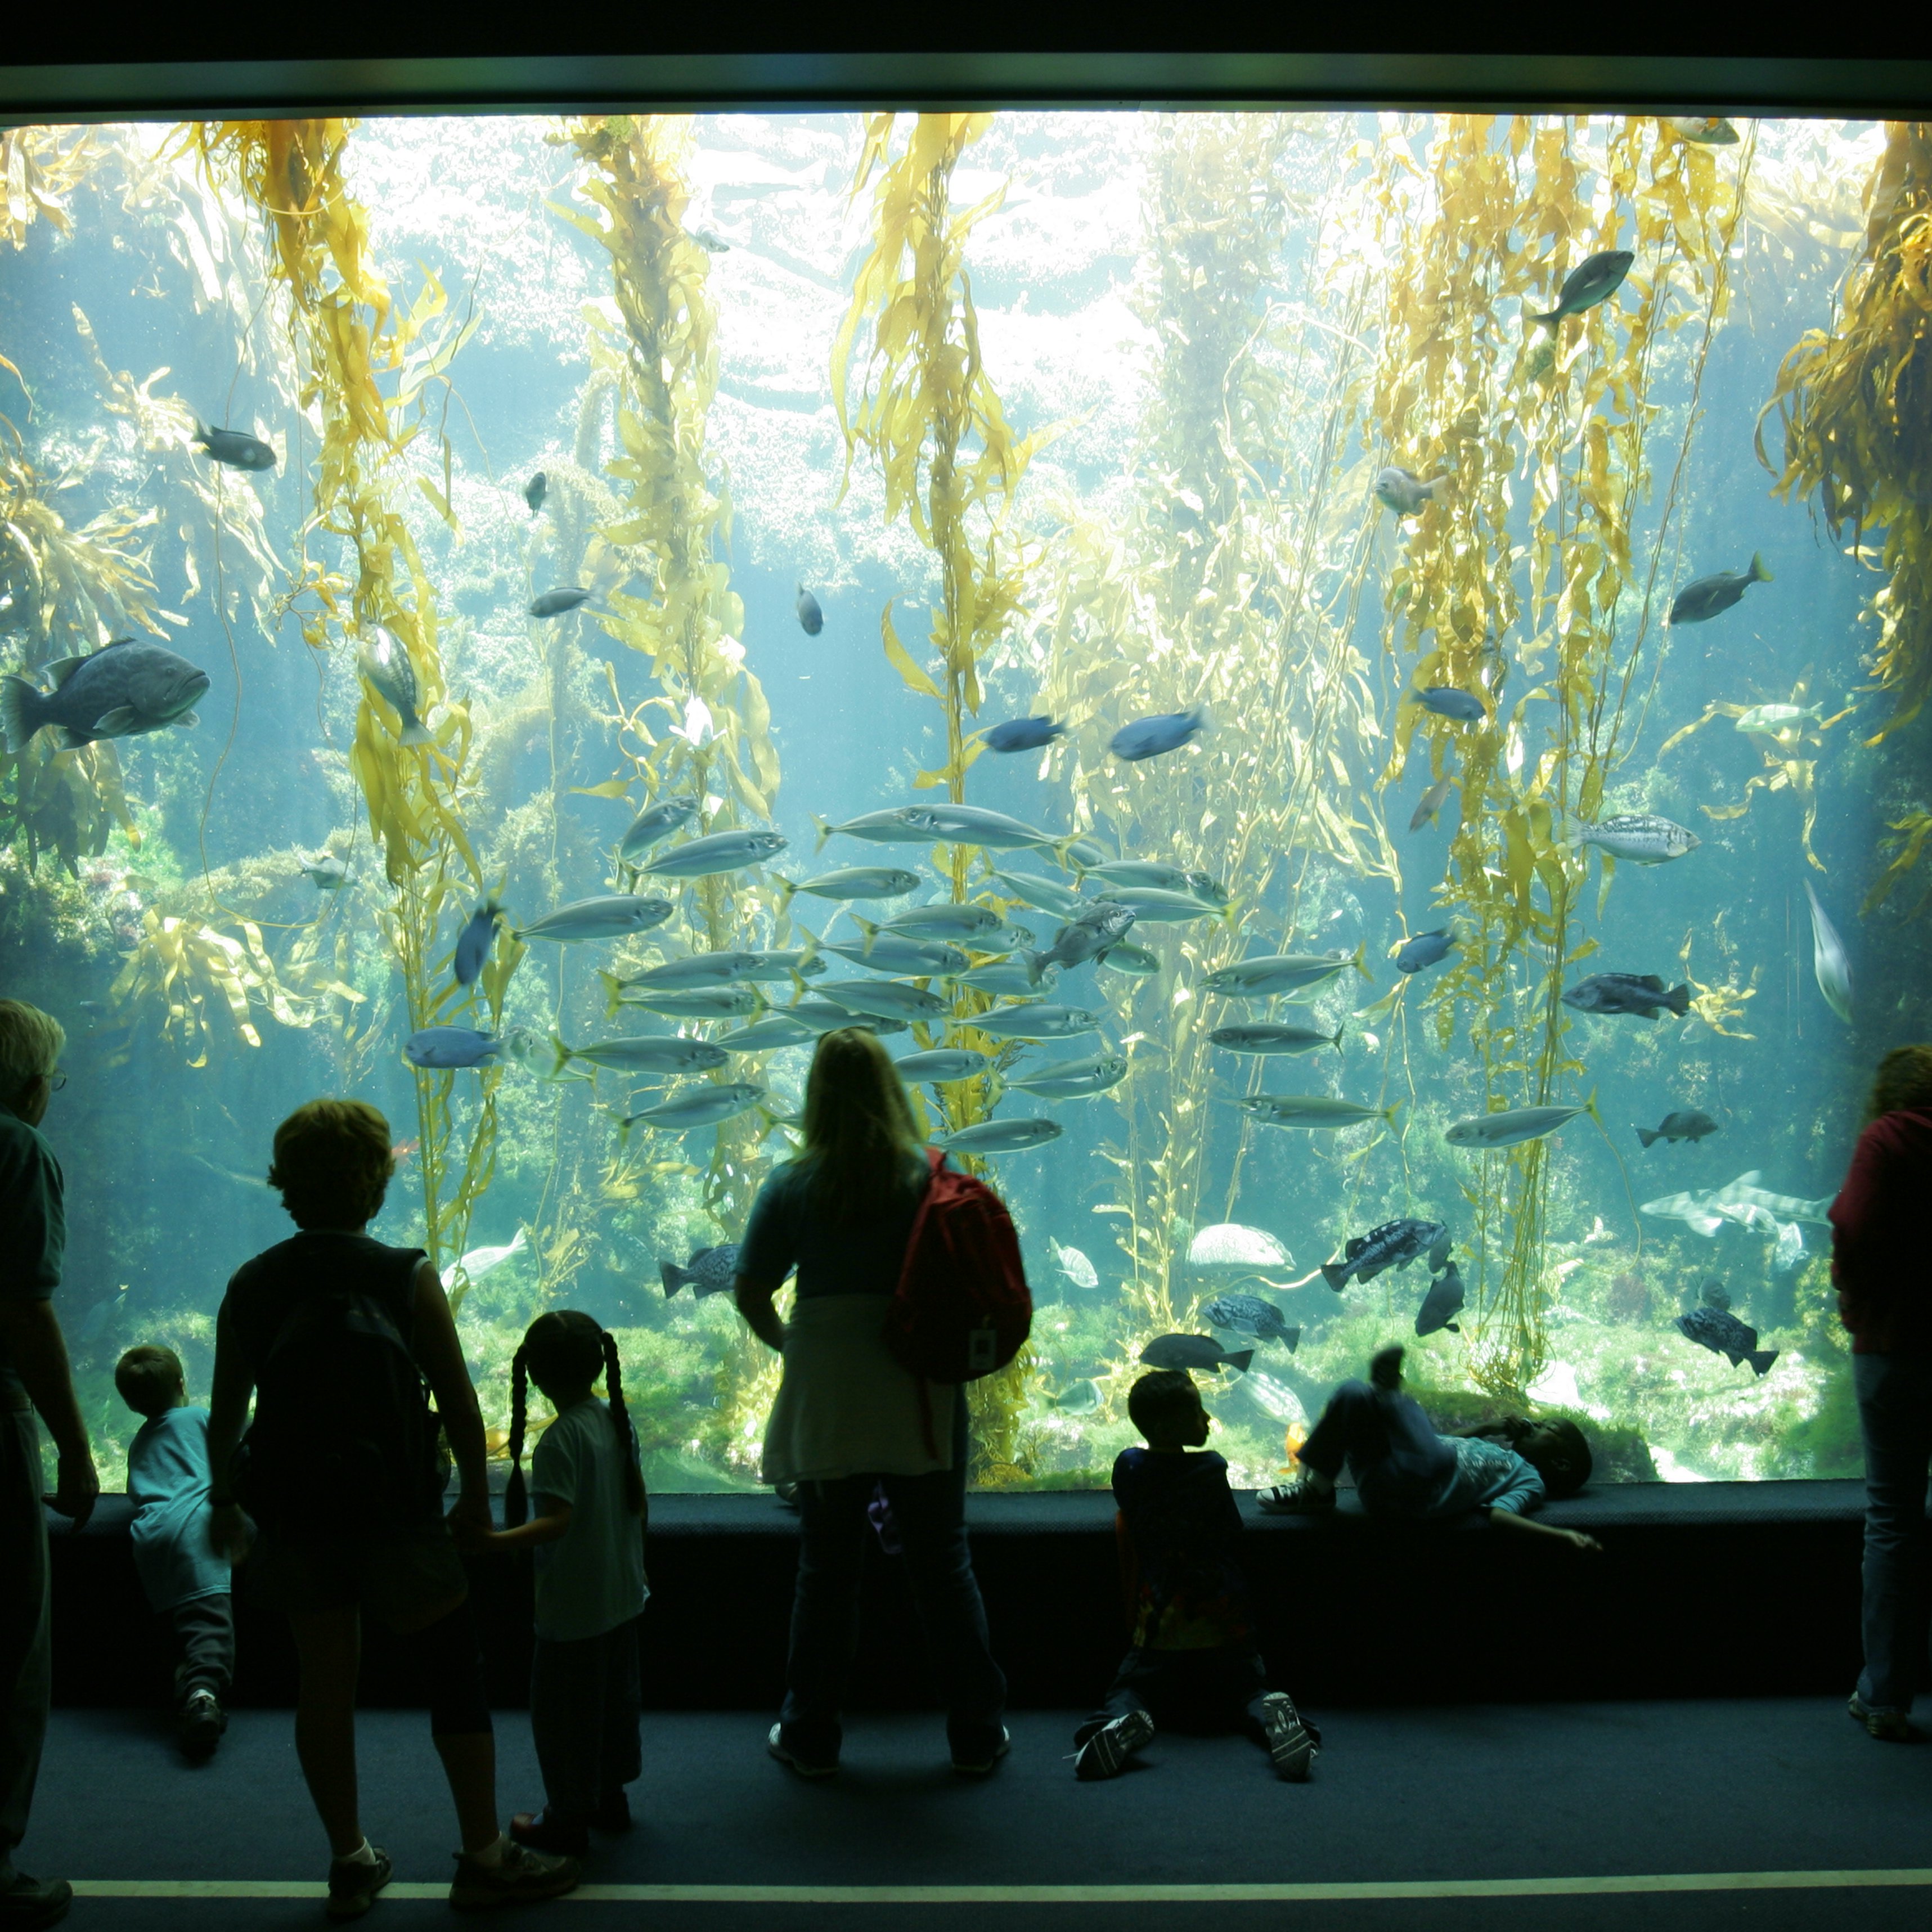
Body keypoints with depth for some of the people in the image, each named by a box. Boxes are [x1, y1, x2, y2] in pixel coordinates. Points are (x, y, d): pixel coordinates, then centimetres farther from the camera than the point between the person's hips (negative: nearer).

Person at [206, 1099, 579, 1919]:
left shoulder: (251, 1287, 0)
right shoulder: (405, 1277, -9)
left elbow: (225, 1411, 7)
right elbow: (458, 1398, -7)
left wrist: (224, 1499, 23)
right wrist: (476, 1492, 7)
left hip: (294, 1518, 4)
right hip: (397, 1512, -3)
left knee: (324, 1681, 14)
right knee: (456, 1674, 9)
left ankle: (350, 1860, 24)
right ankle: (485, 1857, 16)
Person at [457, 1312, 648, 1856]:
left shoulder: (560, 1440, -22)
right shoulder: (618, 1420, 1)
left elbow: (558, 1521, -29)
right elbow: (638, 1500, 10)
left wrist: (494, 1541, -40)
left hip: (573, 1608, -8)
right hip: (622, 1597, 8)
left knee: (562, 1711, 5)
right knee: (615, 1697, 20)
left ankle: (568, 1820, 14)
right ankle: (611, 1797, 33)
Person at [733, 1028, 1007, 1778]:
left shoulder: (792, 1187, -7)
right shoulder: (933, 1177, -6)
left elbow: (751, 1292, -4)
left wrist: (785, 1342, 15)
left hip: (826, 1404, 0)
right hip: (923, 1402, 1)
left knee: (826, 1569, 13)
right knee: (943, 1564, 12)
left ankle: (810, 1737, 23)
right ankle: (977, 1734, 21)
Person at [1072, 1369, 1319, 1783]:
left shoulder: (1128, 1467, -4)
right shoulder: (1212, 1468, -8)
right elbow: (1231, 1532, 4)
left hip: (1158, 1628, 0)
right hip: (1222, 1627, 0)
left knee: (1129, 1692, 14)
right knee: (1248, 1691, 16)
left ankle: (1123, 1721, -22)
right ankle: (1272, 1718, -19)